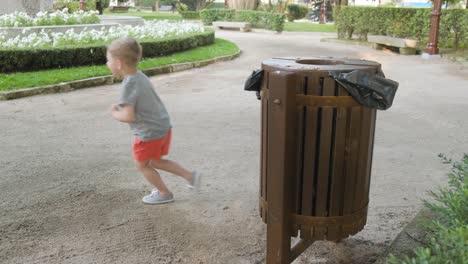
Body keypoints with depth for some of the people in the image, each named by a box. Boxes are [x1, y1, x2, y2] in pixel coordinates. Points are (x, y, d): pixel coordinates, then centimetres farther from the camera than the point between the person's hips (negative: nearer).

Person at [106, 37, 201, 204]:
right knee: (155, 161, 25)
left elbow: (128, 116, -29)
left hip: (149, 134, -8)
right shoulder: (140, 76, 4)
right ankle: (190, 176, 23)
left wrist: (114, 113, -10)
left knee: (142, 165, 15)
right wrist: (121, 106, 10)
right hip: (163, 127, 8)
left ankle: (164, 193, 28)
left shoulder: (128, 85, -24)